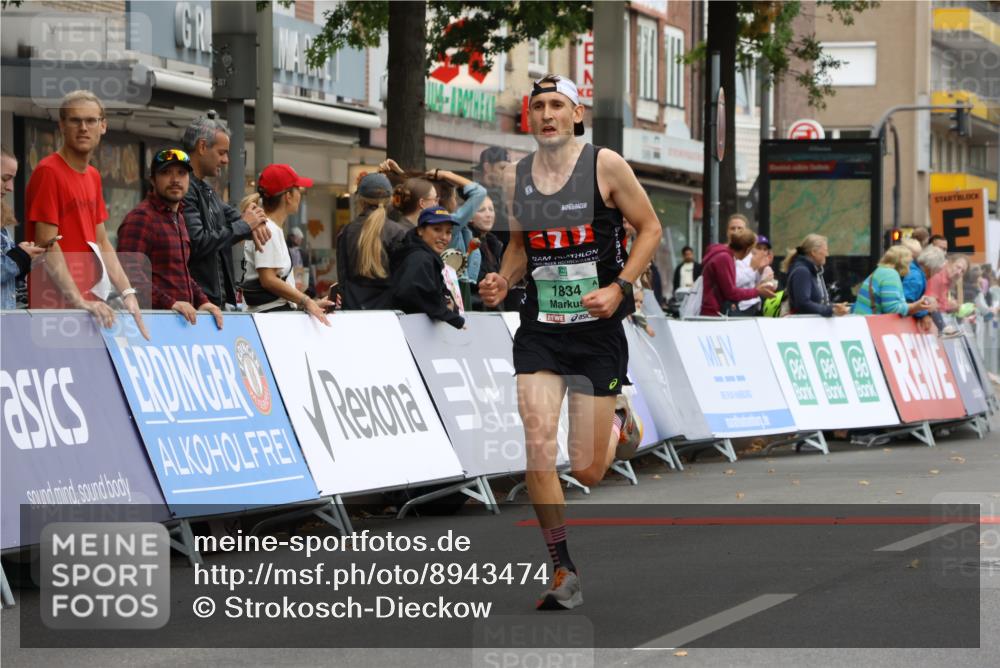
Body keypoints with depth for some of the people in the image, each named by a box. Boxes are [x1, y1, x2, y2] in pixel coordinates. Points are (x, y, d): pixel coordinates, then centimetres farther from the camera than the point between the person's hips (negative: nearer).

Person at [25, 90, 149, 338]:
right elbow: (47, 245, -14)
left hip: (91, 302, 8)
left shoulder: (93, 176, 16)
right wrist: (79, 301, -19)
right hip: (58, 304, -8)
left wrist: (127, 293, 7)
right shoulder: (48, 171, -9)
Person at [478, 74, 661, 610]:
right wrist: (502, 281, 0)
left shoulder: (605, 165, -6)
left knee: (587, 470, 0)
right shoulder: (515, 177, 5)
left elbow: (650, 229, 0)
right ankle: (564, 572, -4)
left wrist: (619, 287, -12)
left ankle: (612, 430, 39)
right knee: (538, 448, -16)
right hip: (540, 329, 3)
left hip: (598, 329, -3)